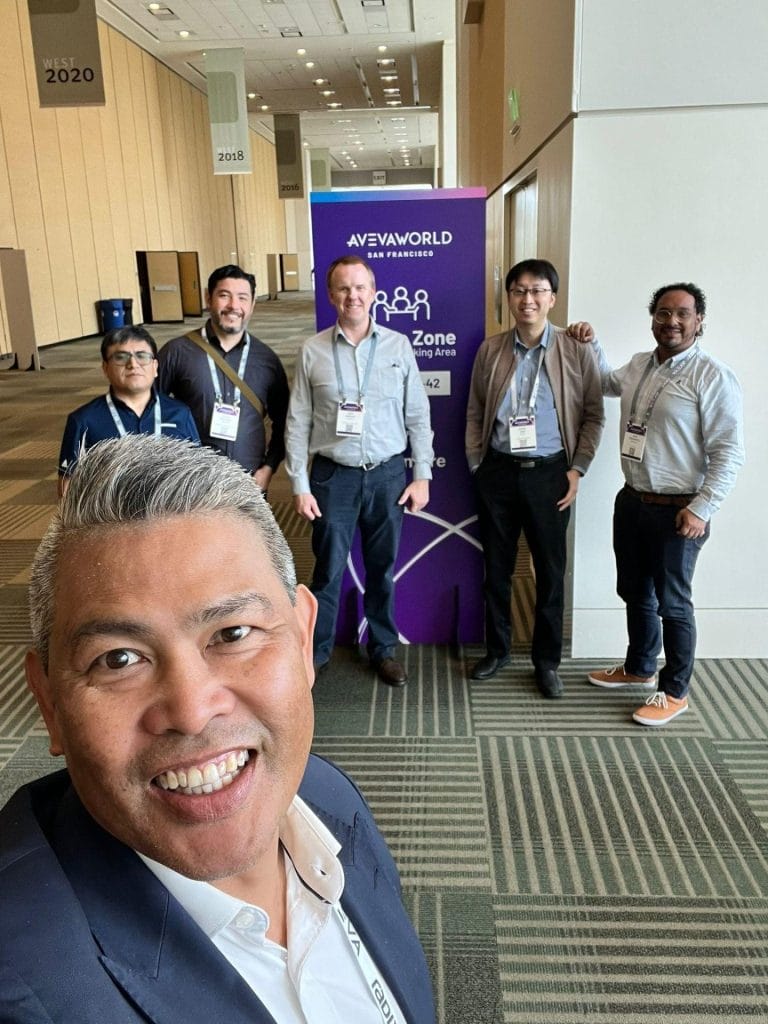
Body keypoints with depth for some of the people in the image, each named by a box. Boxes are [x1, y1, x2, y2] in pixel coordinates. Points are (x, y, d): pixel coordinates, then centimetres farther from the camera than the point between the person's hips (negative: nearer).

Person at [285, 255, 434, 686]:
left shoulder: (399, 346, 0)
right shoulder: (313, 351, -2)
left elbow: (417, 415, 3)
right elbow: (298, 423, -1)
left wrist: (423, 475, -1)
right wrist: (300, 485, -4)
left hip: (388, 475, 1)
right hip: (333, 476, -1)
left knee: (382, 569, 14)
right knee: (328, 569, 9)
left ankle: (383, 647, 32)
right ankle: (317, 650, 27)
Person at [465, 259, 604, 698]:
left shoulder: (575, 351, -4)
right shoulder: (490, 350, 3)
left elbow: (593, 414, 0)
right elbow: (475, 412, 8)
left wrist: (578, 469, -6)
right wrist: (475, 464, 3)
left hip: (549, 472, -2)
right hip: (499, 470, 2)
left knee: (550, 570, 7)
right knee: (497, 566, 12)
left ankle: (547, 661, 24)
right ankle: (497, 650, 30)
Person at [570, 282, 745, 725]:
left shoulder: (713, 377, -14)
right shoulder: (638, 365, 8)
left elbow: (729, 452, -16)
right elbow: (606, 381, 32)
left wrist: (702, 508, -21)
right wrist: (592, 344, 16)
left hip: (677, 511, -7)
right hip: (632, 501, 7)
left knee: (672, 603, 5)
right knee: (634, 592, 19)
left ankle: (675, 692, 22)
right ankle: (639, 668, 40)